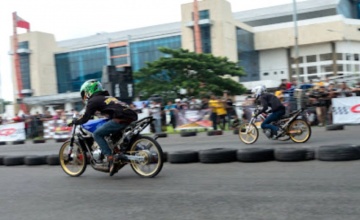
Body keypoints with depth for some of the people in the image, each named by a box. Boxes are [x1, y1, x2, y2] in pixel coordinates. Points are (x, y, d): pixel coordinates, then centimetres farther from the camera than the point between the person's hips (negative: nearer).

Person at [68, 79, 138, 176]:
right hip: (132, 118, 9)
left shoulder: (93, 101, 7)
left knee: (97, 134, -1)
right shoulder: (108, 97, 31)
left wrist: (74, 122, 24)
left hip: (120, 119, -8)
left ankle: (110, 158, -12)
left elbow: (85, 118, 4)